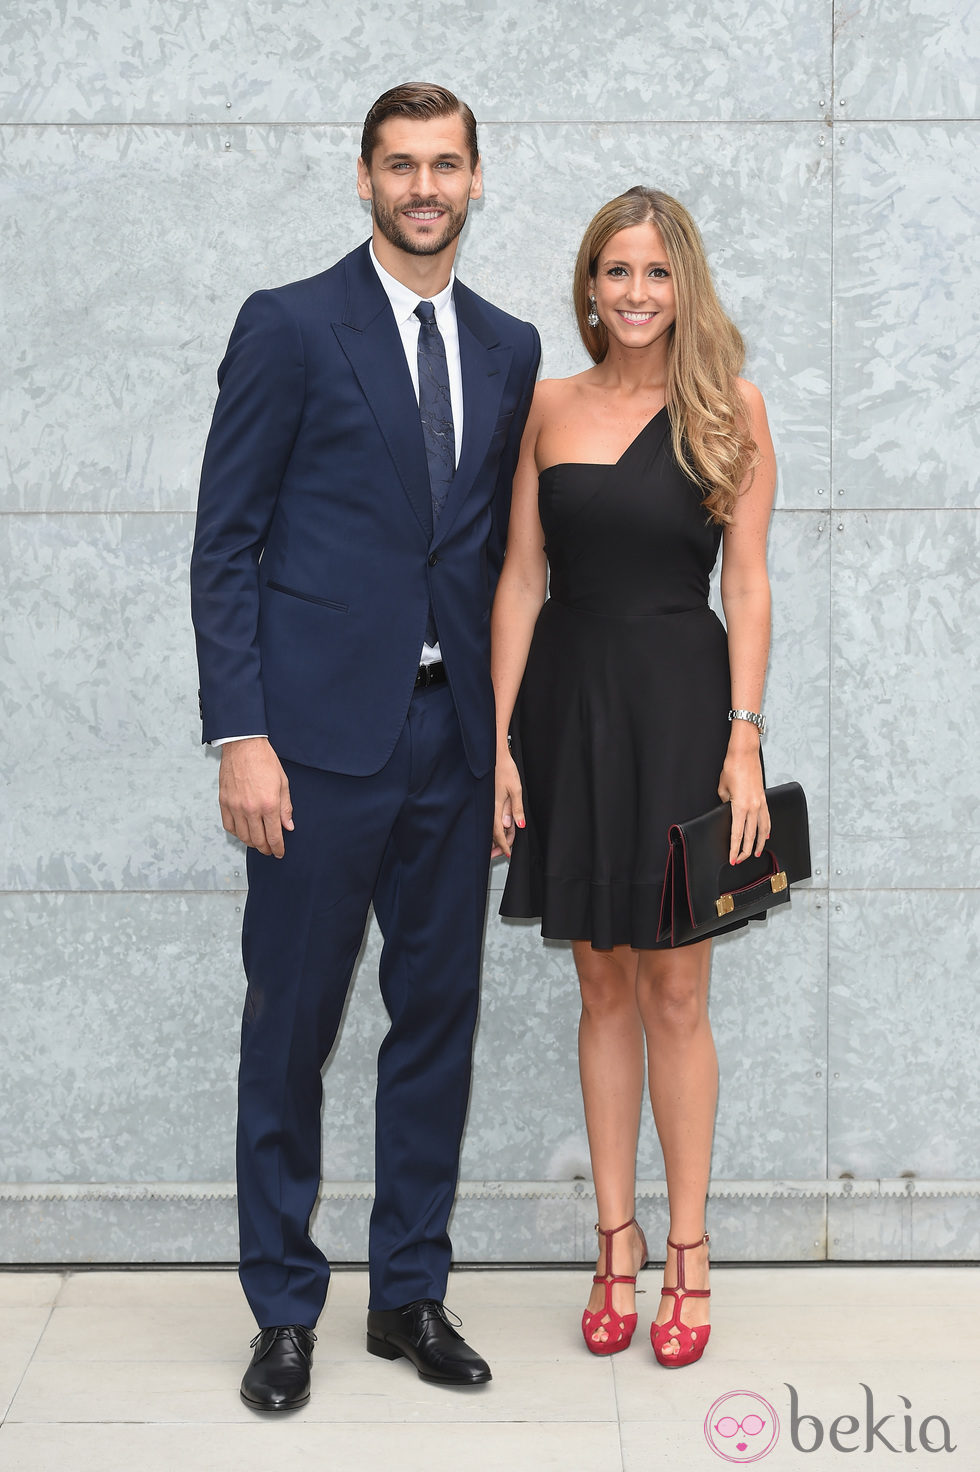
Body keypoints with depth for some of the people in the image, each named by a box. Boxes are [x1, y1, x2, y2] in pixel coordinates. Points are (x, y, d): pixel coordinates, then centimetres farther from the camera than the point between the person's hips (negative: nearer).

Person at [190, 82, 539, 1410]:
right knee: (292, 1024, 3)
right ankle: (284, 1310, 18)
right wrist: (239, 734, -13)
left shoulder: (509, 348, 13)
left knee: (438, 1014, 10)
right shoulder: (288, 326, -2)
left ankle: (411, 1292, 24)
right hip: (323, 732, -4)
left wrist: (508, 730, 9)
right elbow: (225, 543, -5)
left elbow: (499, 545, 15)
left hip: (452, 735, 5)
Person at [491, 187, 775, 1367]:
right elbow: (521, 579, 5)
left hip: (679, 702, -2)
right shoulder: (550, 406, 7)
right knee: (603, 987, 9)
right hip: (568, 701, 3)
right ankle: (616, 1240, 19)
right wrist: (498, 740, 0)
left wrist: (744, 741, -10)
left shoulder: (730, 411, 0)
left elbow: (746, 585, -3)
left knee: (673, 992, 2)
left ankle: (687, 1251, 14)